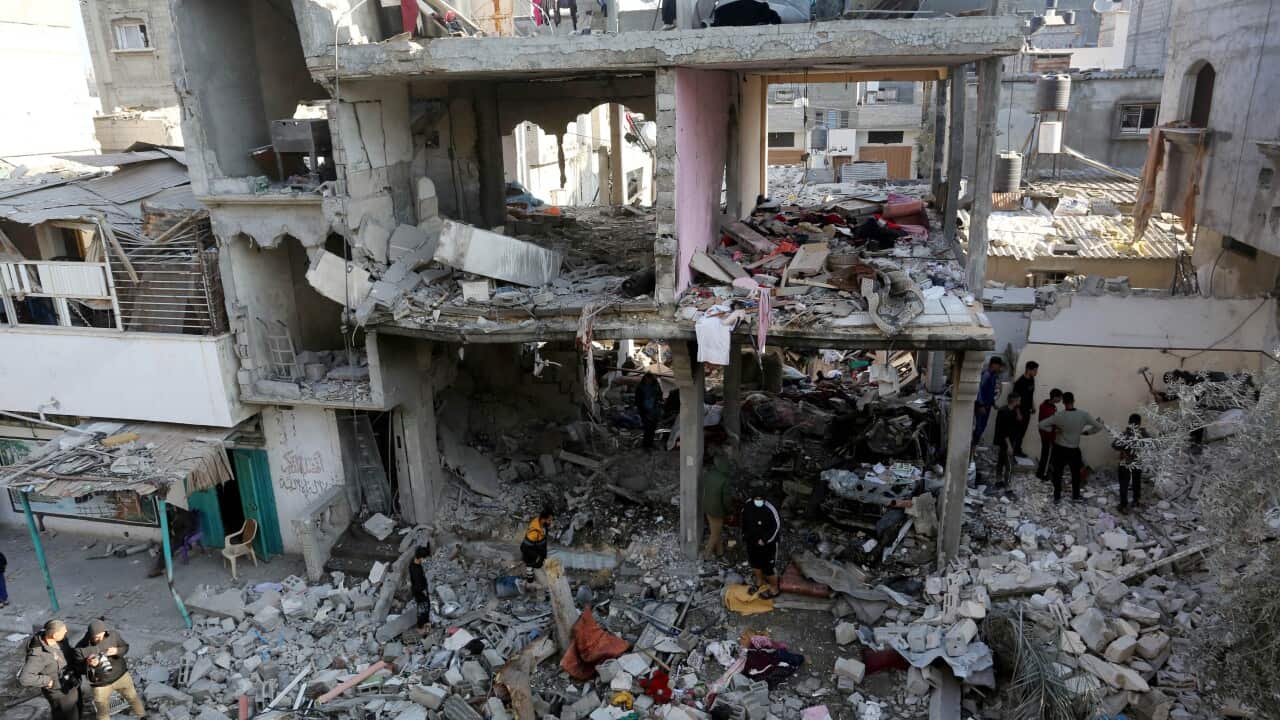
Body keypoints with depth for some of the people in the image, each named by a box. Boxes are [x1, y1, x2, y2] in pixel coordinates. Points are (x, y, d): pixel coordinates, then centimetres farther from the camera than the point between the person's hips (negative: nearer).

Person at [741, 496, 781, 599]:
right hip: (751, 542, 6)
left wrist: (765, 539, -20)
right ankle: (759, 582, 49)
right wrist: (744, 535, 11)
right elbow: (744, 522, 9)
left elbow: (777, 526, -20)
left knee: (769, 567, 5)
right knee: (755, 563, 23)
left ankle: (774, 589, 28)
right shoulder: (747, 506, -10)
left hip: (768, 544, -6)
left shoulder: (770, 509, -28)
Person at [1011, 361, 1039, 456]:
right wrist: (1018, 413, -19)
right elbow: (1016, 398, -19)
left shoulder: (1032, 379, 3)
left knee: (1023, 431, 14)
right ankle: (1016, 450, 12)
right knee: (1018, 431, 1)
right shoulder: (1020, 382, -22)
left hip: (1027, 410, 8)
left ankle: (1018, 450, 24)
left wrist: (1033, 406, 15)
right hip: (1021, 410, -8)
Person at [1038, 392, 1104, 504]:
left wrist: (1053, 430, -5)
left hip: (1059, 449, -1)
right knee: (1076, 473, 22)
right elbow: (1099, 426, -6)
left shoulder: (1058, 416, -17)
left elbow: (1041, 425, -17)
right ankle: (1076, 496, 34)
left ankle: (1057, 496, 25)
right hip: (1074, 450, 1)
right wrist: (1086, 432, 4)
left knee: (1057, 473, 16)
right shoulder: (1083, 415, -15)